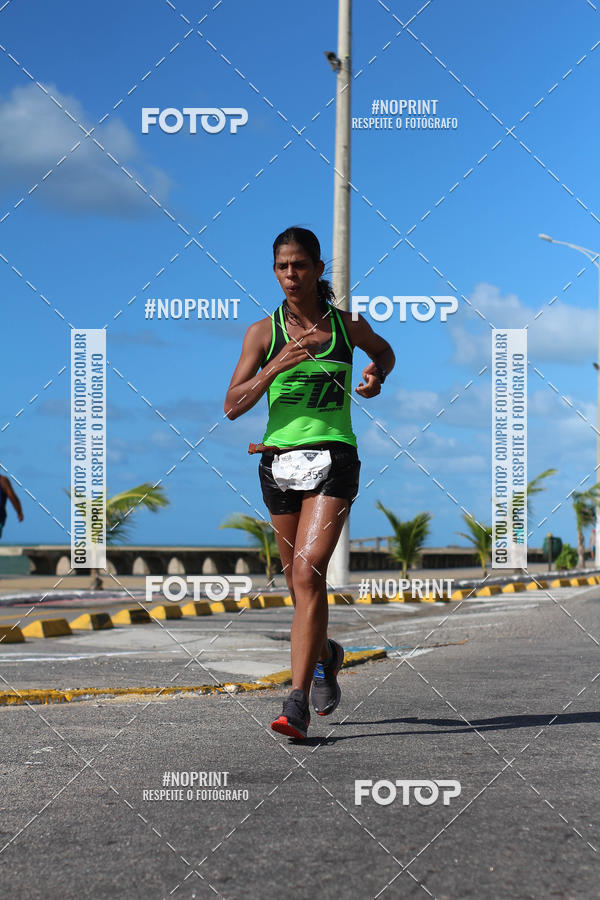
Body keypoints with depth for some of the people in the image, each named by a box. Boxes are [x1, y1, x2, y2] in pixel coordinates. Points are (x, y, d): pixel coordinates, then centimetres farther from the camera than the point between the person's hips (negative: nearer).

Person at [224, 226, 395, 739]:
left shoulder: (346, 325, 3)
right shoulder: (263, 332, 2)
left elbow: (385, 352, 25)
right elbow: (233, 406, -4)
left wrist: (376, 378, 3)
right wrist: (277, 366, -18)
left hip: (332, 459, -2)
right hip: (279, 461, 2)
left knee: (308, 571, -17)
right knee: (299, 581, 14)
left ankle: (298, 705, -19)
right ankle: (325, 657, 44)